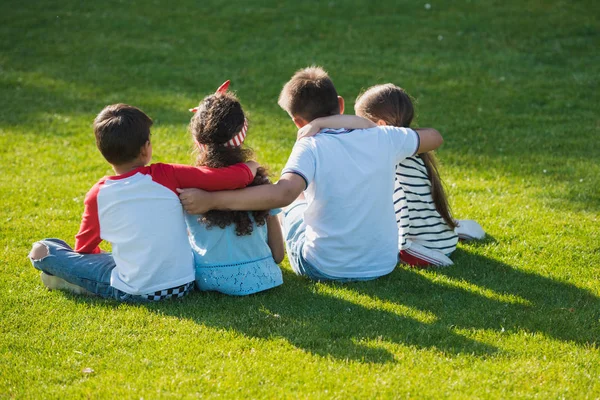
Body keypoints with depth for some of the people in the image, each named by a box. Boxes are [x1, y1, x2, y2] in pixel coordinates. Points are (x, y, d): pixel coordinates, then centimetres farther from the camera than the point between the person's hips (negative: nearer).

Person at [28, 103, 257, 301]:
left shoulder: (97, 195, -3)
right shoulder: (167, 176, -7)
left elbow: (84, 248, 12)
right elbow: (232, 178, -9)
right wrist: (250, 167, 11)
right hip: (183, 285, 0)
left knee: (42, 250, 8)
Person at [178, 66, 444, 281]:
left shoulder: (311, 148, -20)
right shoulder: (383, 138, -7)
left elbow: (283, 193, -38)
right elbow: (434, 137, 10)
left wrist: (210, 200, -36)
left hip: (326, 268, -3)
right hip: (384, 263, 4)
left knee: (297, 199, 27)